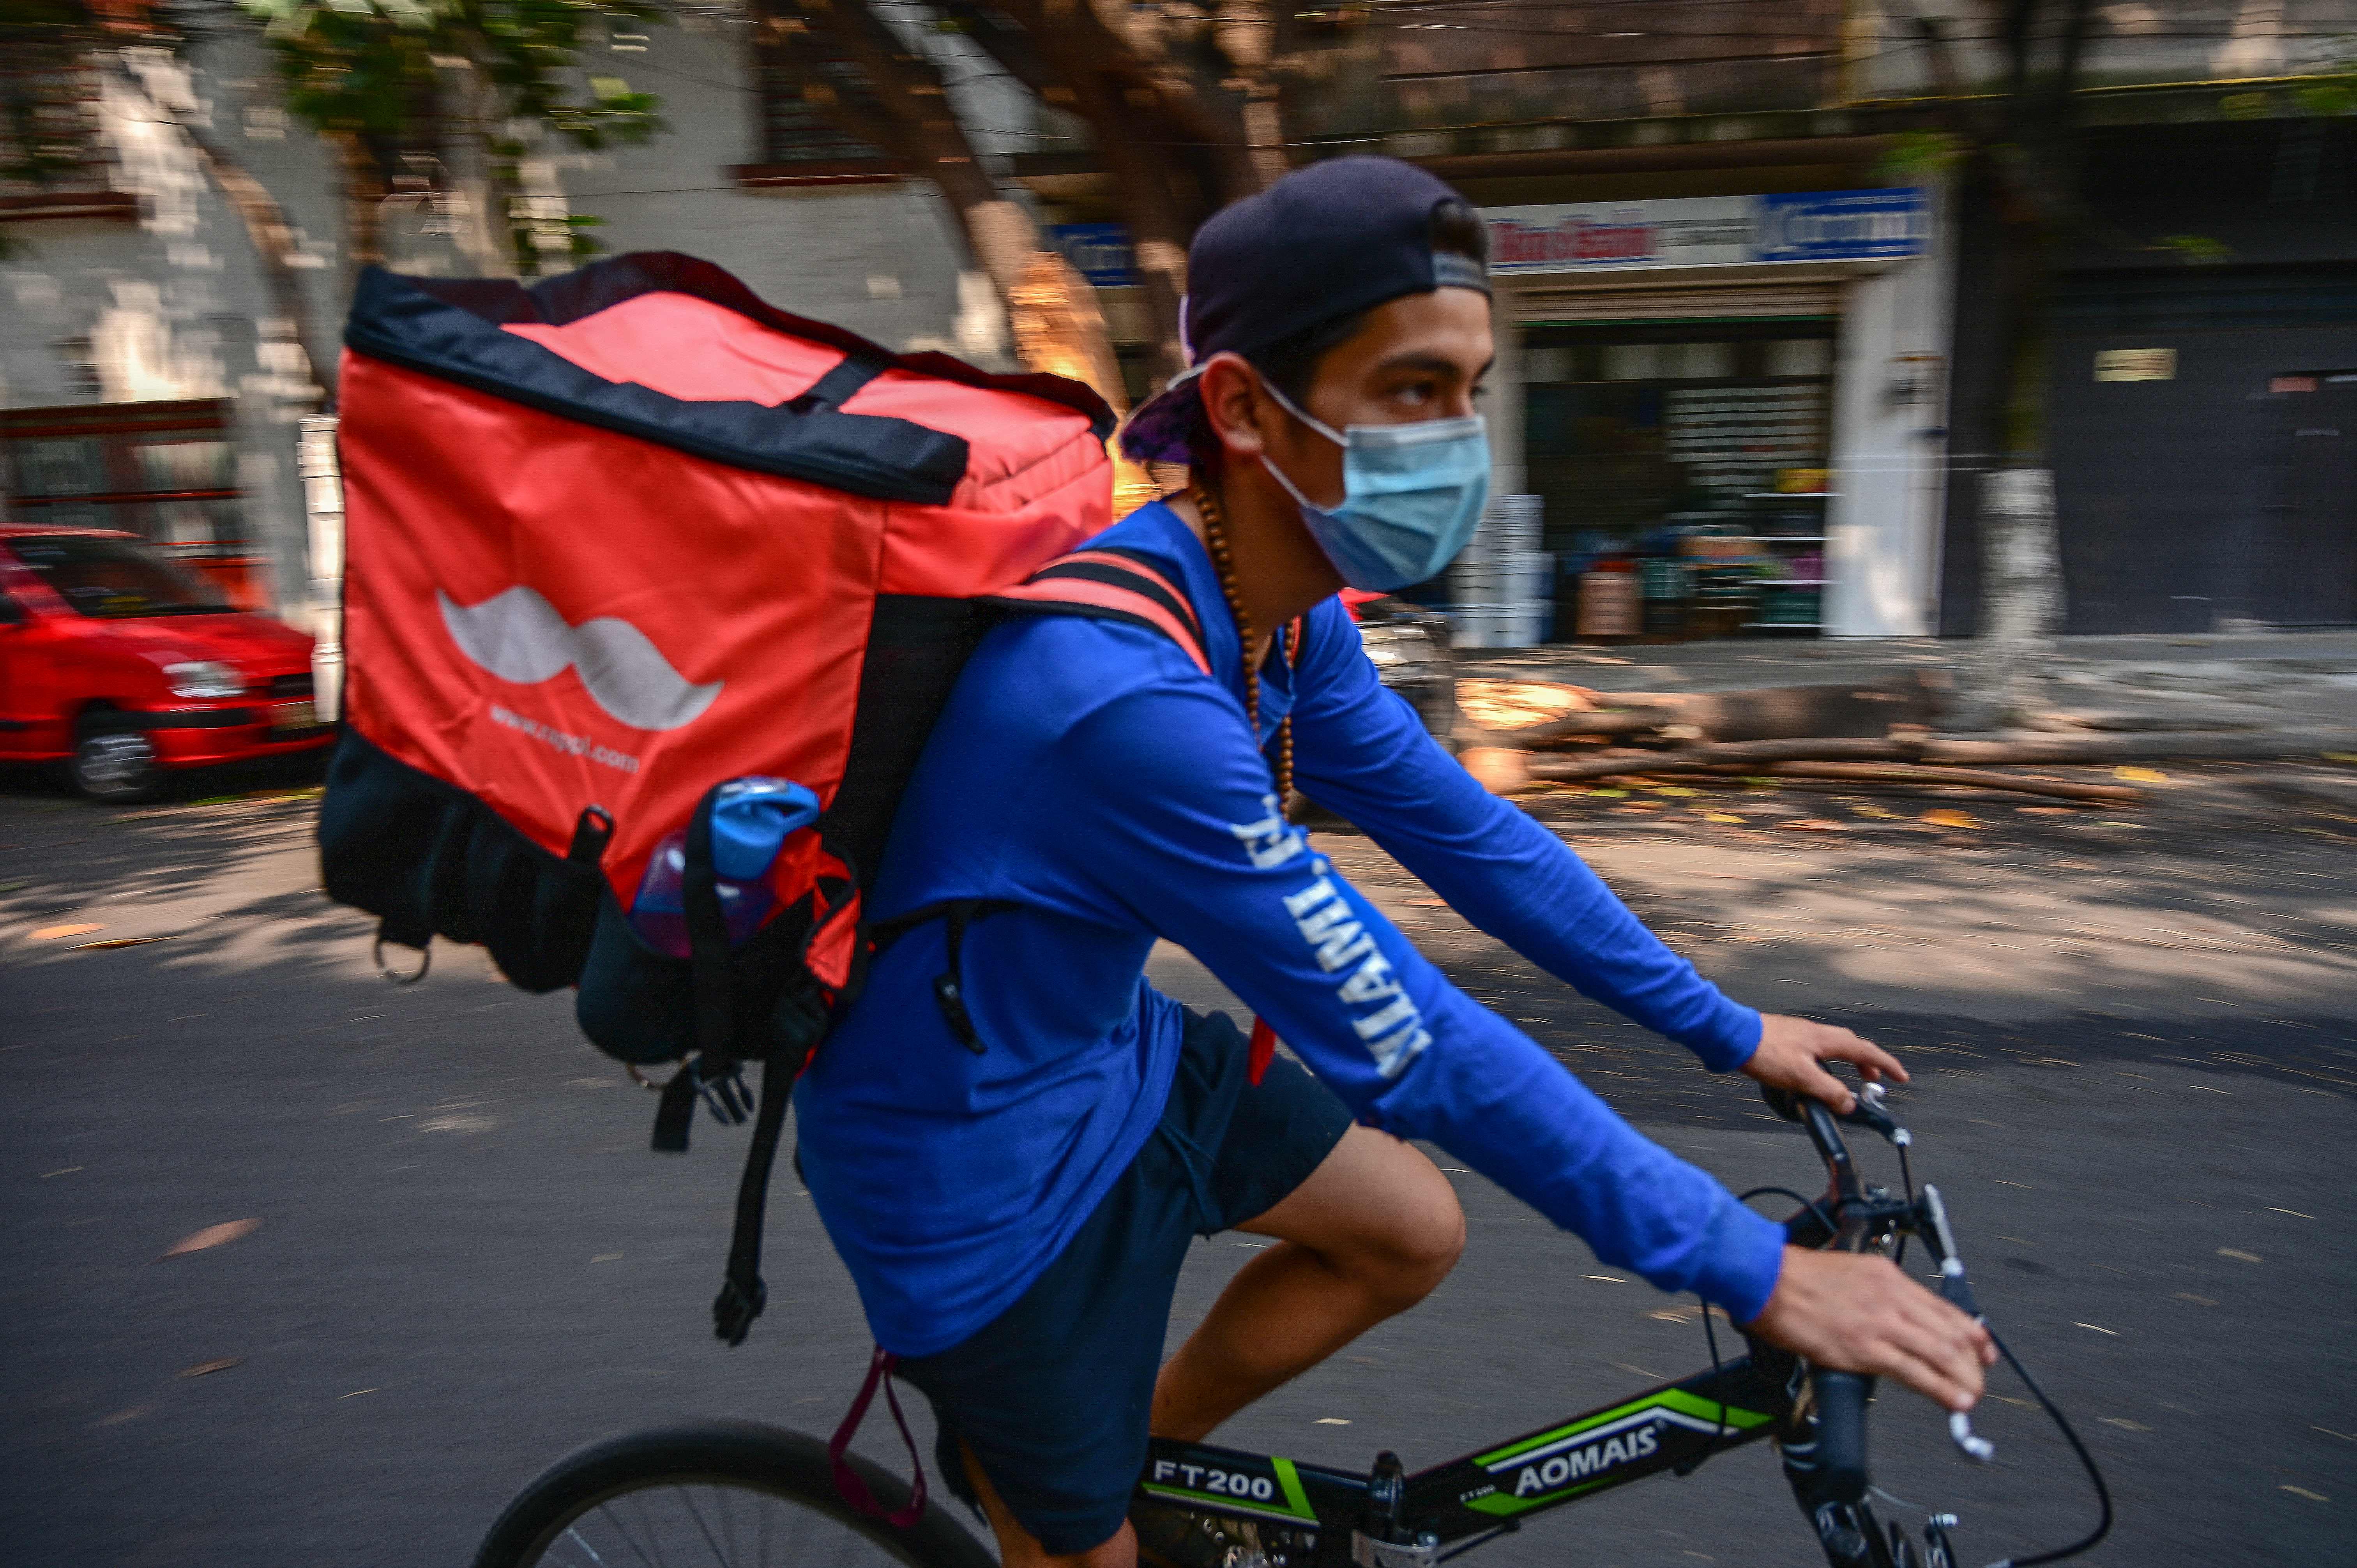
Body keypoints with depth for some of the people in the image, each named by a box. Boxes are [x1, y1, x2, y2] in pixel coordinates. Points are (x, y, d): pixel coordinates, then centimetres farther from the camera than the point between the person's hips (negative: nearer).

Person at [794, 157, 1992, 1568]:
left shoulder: (1284, 612, -7)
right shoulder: (1124, 695, -36)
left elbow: (1461, 826, 2)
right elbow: (1403, 1046, -31)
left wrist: (1726, 1029, 7)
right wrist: (1757, 1275, -22)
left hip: (1114, 1052, 7)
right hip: (982, 1163, -7)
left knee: (1415, 1232, 14)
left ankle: (1143, 1446, 30)